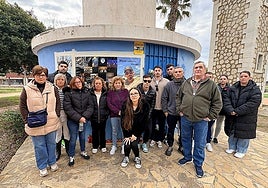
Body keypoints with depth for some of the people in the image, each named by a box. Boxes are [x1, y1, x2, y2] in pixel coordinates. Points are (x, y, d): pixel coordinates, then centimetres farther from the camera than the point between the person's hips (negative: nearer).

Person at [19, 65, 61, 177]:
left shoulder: (52, 88, 1)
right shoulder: (27, 89, -4)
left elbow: (58, 103, 6)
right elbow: (22, 106, 0)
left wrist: (56, 115, -1)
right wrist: (27, 120, -6)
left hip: (51, 123, 2)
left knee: (51, 143, 16)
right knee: (39, 146, 12)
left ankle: (52, 162, 37)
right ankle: (42, 167, 32)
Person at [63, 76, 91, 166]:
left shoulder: (87, 92, 1)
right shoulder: (68, 93, -7)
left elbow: (89, 106, 1)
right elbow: (68, 108, -12)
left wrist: (85, 116, -11)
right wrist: (78, 118, -16)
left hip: (84, 119, 3)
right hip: (72, 120, -3)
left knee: (82, 136, 16)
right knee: (73, 138, 6)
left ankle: (83, 151, 39)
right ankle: (71, 157, 26)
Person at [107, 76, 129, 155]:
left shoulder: (125, 91, 1)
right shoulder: (110, 92, 2)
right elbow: (109, 104, -5)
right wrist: (118, 111, -13)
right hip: (114, 115, 1)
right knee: (114, 131, 12)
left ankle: (124, 146, 28)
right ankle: (114, 146, 30)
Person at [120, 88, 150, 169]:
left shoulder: (145, 105, -19)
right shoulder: (125, 106, -16)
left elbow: (143, 122, -14)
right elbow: (123, 122, -11)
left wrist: (135, 134, -15)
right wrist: (126, 136, -14)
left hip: (138, 129, -1)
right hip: (128, 129, 1)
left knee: (134, 144, -15)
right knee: (127, 144, -12)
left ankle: (137, 158, 18)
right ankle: (126, 157, 22)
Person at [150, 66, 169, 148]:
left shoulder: (166, 82, -4)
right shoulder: (150, 81, 2)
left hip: (163, 107, -1)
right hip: (152, 107, 2)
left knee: (161, 125, 12)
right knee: (153, 124, 14)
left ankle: (160, 140, 30)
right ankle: (153, 139, 32)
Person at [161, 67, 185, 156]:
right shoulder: (169, 84, -3)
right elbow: (164, 98, -1)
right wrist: (165, 110, -3)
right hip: (171, 113, 0)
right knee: (170, 130, 14)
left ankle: (182, 146, 38)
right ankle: (170, 146, 34)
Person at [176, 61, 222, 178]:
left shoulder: (211, 85, -2)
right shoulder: (186, 83, 5)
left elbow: (217, 102, 0)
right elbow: (178, 96, 13)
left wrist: (210, 116, -5)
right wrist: (179, 110, 5)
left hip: (201, 120, -2)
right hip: (185, 118, 3)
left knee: (200, 144, 10)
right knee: (185, 139, 18)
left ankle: (198, 164, 31)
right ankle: (187, 157, 40)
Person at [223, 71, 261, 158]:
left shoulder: (255, 89, -5)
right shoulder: (232, 88, 5)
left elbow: (253, 103, -17)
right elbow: (226, 99, -4)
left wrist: (237, 111, -23)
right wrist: (230, 110, -19)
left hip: (246, 118, -3)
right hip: (232, 117, 3)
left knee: (243, 134, 8)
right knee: (232, 133, 15)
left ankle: (241, 151, 27)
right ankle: (232, 147, 33)